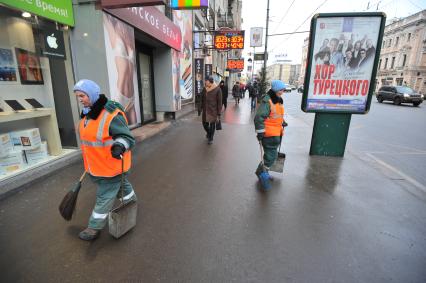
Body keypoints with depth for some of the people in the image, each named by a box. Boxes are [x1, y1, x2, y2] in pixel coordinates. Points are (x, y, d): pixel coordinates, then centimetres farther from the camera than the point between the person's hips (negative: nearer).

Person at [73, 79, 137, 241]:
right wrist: (89, 162, 26)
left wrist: (119, 146, -44)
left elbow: (127, 137, -22)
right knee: (121, 184, 27)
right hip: (98, 165, 9)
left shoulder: (111, 115, -25)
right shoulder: (88, 113, 4)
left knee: (104, 197, 7)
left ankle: (95, 227, 25)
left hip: (112, 166, -9)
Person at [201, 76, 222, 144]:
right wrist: (201, 109, 11)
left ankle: (210, 138, 27)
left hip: (213, 111, -4)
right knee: (205, 124, 10)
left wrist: (218, 114, -10)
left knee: (212, 125, 6)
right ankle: (208, 133, 43)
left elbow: (219, 102, -9)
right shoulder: (204, 89, 2)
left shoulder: (217, 89, -11)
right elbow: (202, 100, 11)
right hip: (205, 111, 4)